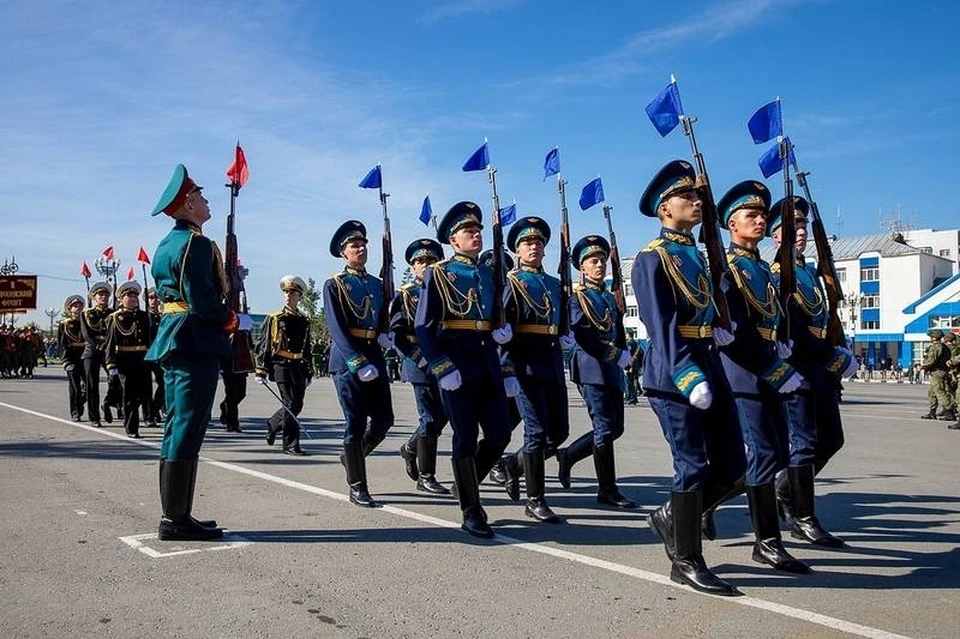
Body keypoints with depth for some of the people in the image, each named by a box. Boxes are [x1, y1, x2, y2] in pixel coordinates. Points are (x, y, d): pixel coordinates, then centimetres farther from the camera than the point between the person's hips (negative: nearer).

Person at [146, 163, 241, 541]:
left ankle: (174, 515, 17)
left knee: (176, 428, 11)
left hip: (172, 339, 10)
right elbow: (202, 300, -19)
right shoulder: (196, 243, -11)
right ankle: (175, 519, -5)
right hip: (197, 343, -10)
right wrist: (235, 321, -4)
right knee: (188, 429, -8)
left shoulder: (165, 244, 18)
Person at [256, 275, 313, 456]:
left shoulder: (304, 321, 13)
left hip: (299, 368, 5)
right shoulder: (274, 319, 0)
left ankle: (273, 425, 34)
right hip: (282, 366, -5)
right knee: (290, 405, -8)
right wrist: (261, 371, -7)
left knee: (297, 405, 9)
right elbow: (263, 345, -2)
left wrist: (309, 372, 16)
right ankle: (291, 444, -1)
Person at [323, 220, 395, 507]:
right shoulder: (334, 285, -3)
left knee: (384, 419, 4)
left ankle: (352, 456, 31)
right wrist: (358, 363, -22)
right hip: (347, 359, -6)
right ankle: (357, 488, 5)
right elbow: (336, 329, -13)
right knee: (356, 424, -4)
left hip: (374, 356, 6)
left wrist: (386, 334, -2)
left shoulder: (376, 284, 16)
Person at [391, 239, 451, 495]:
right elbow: (398, 334, -6)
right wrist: (421, 359, -16)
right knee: (431, 419, -6)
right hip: (421, 365, -5)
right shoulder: (405, 295, 1)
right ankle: (426, 477, 4)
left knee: (442, 416, 11)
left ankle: (410, 448, 36)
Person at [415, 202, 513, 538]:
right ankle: (471, 512, 9)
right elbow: (423, 326, -6)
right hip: (456, 362, -6)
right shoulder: (438, 273, 0)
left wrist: (504, 329, 3)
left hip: (488, 362, 6)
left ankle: (466, 484, 26)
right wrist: (441, 368, -16)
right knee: (466, 438, -2)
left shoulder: (489, 273, 17)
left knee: (499, 434, 3)